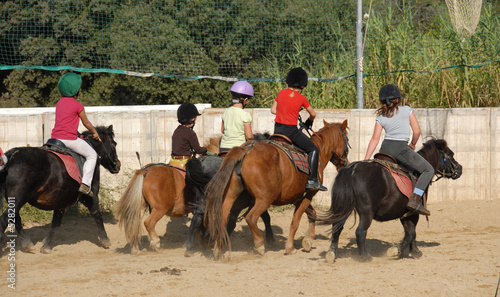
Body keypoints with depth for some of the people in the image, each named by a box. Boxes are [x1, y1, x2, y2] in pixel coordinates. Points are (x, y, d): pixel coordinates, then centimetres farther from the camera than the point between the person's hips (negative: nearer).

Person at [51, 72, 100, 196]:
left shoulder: (59, 103, 14)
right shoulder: (77, 106, -7)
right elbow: (86, 123, 4)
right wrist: (95, 133, 22)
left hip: (55, 138, 7)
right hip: (69, 139, -7)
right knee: (92, 155, 7)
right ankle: (85, 184, -6)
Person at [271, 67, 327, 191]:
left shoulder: (281, 93, 3)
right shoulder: (301, 98, -6)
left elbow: (273, 110, 10)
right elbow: (313, 114, 6)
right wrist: (309, 121, 27)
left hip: (277, 129, 5)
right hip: (291, 130, -5)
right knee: (313, 150, 6)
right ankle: (312, 180, -4)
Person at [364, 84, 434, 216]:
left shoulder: (381, 117, 8)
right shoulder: (407, 110, 1)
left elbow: (375, 139, 3)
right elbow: (417, 131, -1)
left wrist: (366, 160, 3)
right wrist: (412, 144, 18)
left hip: (385, 148, 4)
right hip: (401, 149, -4)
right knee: (428, 170, 3)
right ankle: (415, 200, -14)